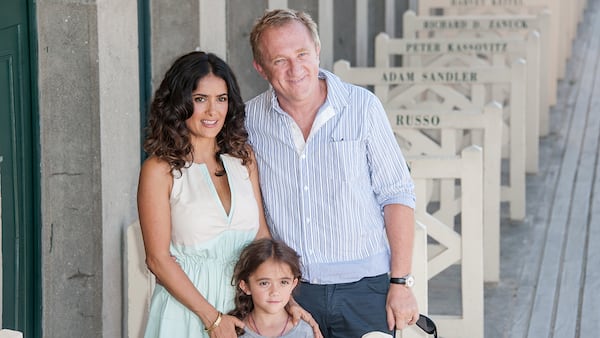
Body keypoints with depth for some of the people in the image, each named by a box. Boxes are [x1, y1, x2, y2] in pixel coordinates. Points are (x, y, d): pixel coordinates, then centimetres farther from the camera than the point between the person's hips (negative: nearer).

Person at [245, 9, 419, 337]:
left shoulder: (362, 106, -4)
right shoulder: (250, 120, 1)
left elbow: (396, 195, -2)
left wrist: (401, 282, -7)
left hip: (364, 288, -1)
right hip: (289, 291, 2)